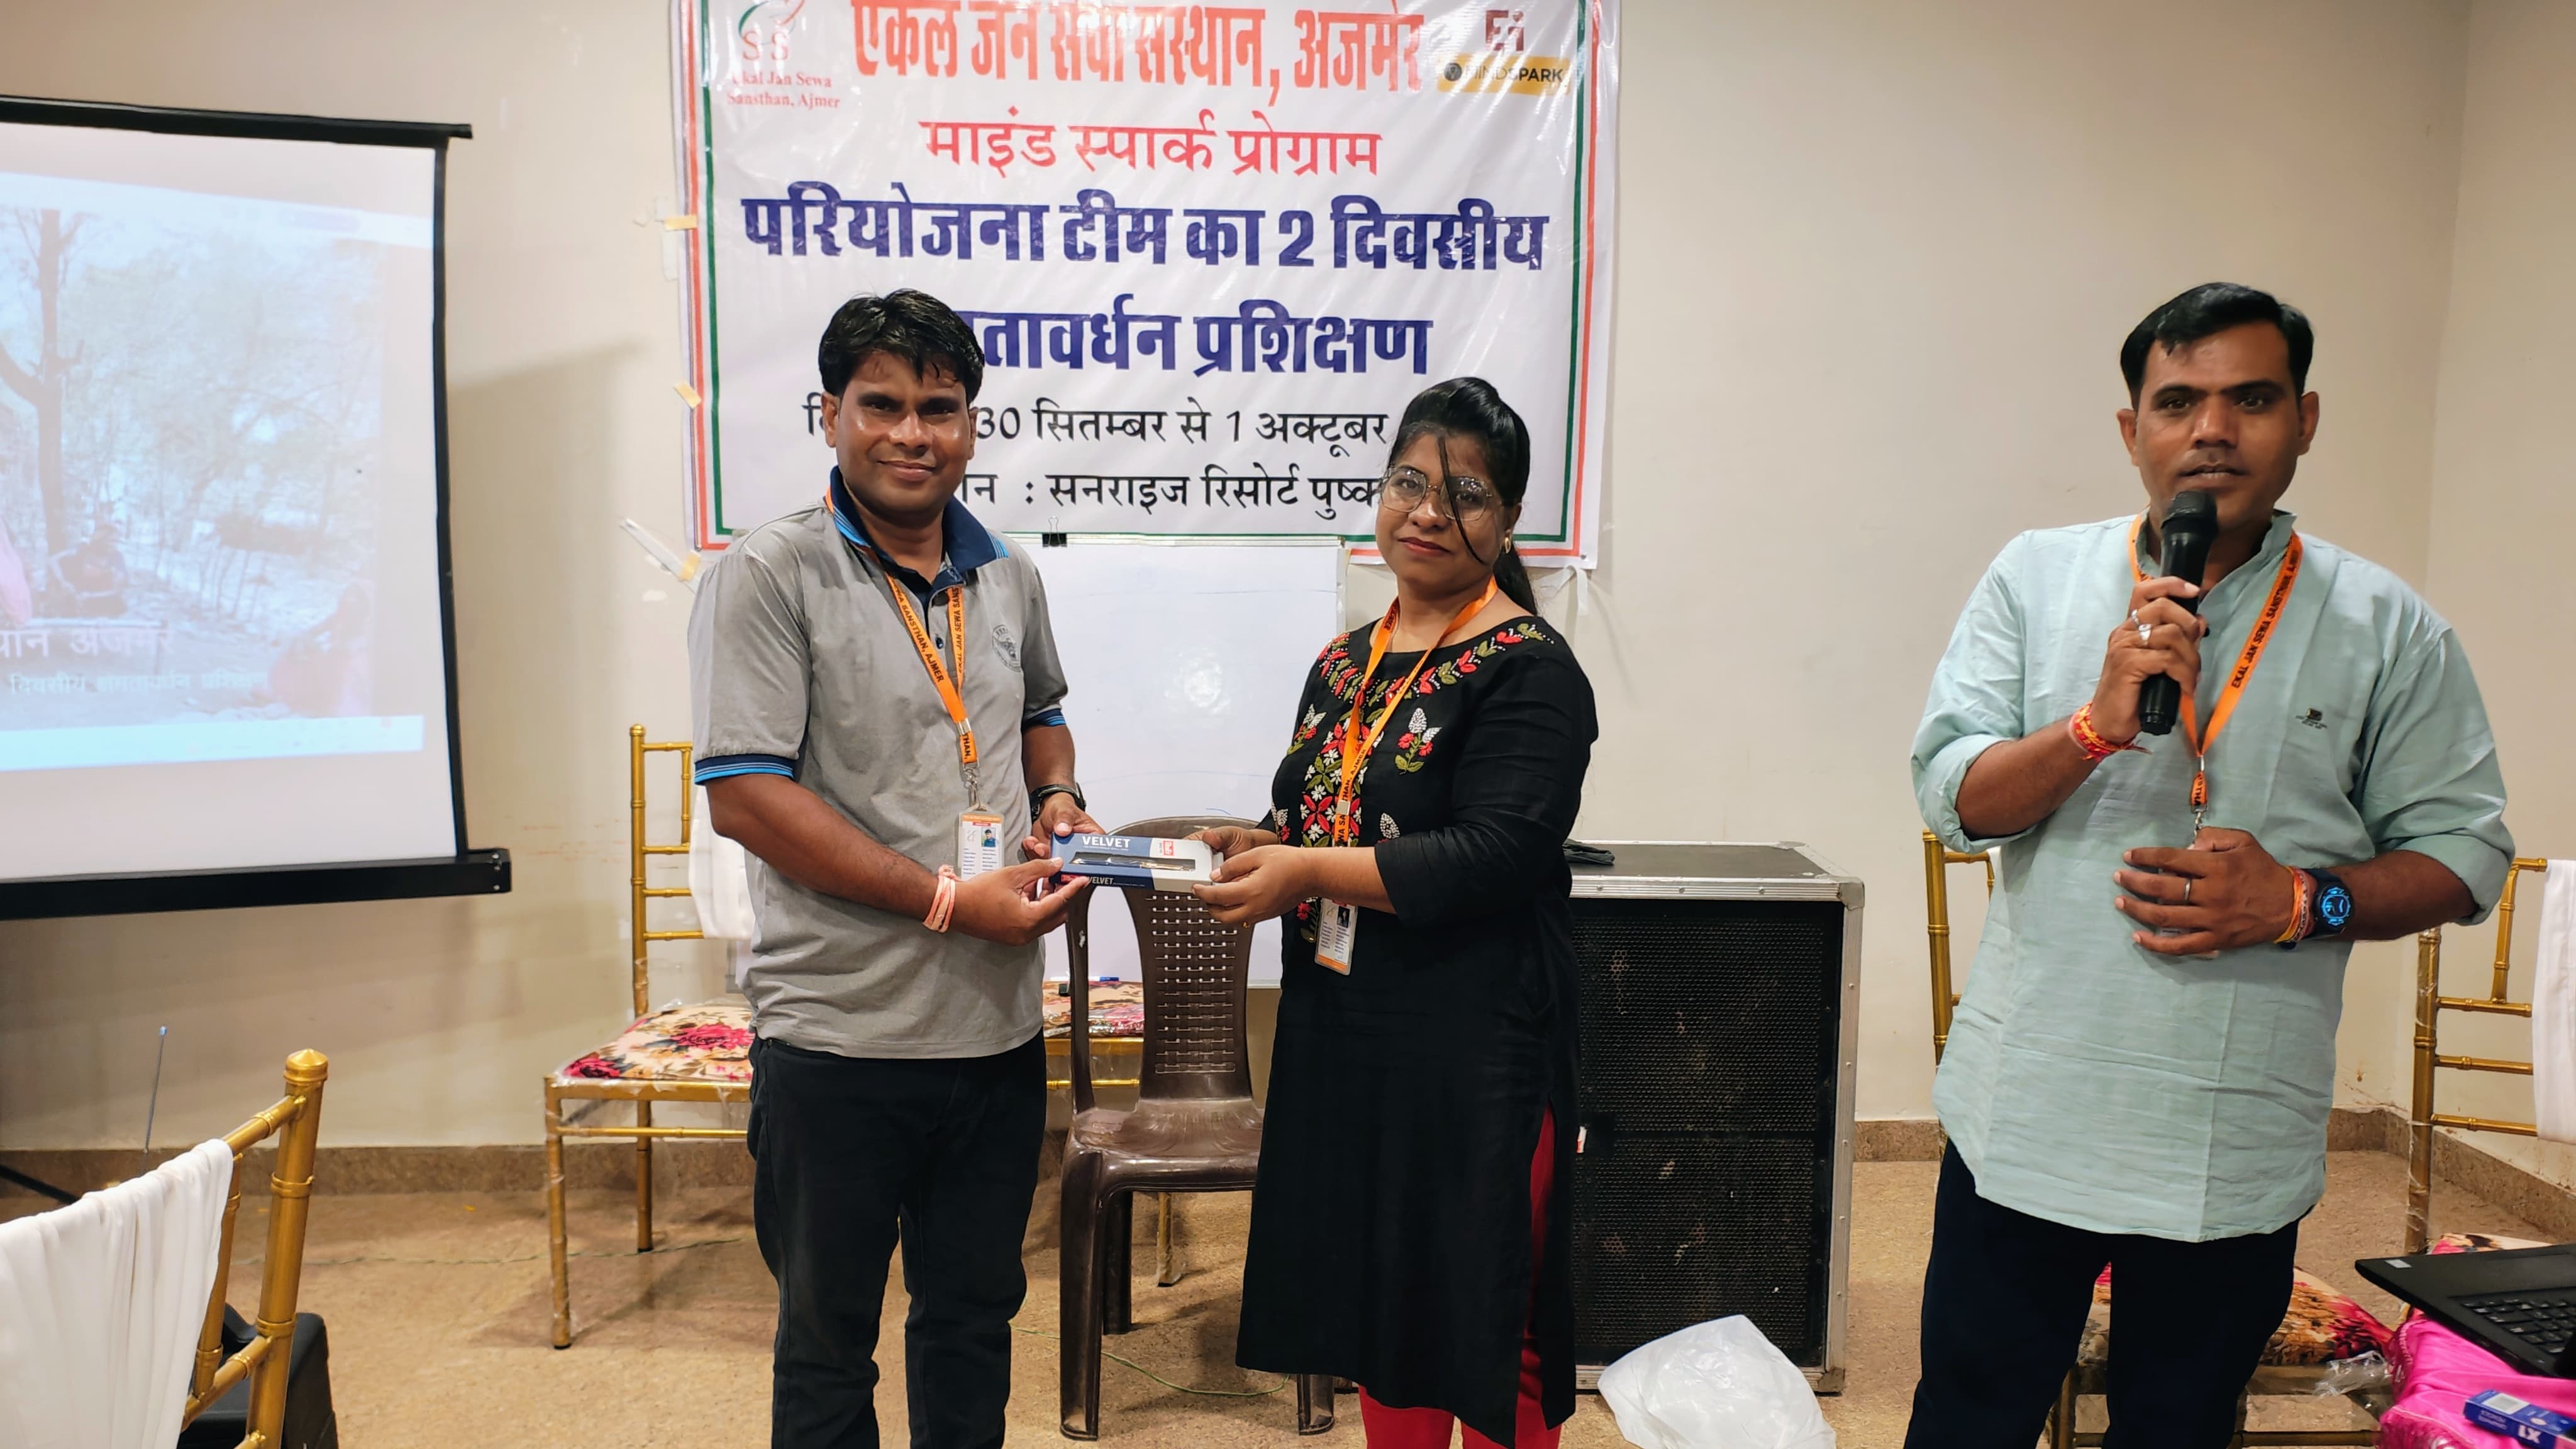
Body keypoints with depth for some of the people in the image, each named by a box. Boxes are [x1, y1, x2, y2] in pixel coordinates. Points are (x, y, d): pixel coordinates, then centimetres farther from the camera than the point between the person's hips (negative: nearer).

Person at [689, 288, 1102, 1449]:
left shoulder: (1009, 578, 8)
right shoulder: (768, 578, -10)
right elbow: (744, 794, -17)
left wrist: (1056, 796, 4)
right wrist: (948, 900, -20)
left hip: (999, 1028, 5)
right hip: (839, 1036, -5)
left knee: (973, 1313, 20)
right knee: (827, 1337, 14)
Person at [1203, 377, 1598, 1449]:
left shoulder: (1528, 671, -11)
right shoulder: (1346, 664, 11)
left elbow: (1497, 857, -20)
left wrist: (1305, 871, -20)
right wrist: (1254, 848, -2)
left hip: (1470, 1045, -7)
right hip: (1342, 1029, 7)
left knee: (1477, 1315, 6)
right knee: (1375, 1296, 17)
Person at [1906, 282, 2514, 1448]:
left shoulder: (2387, 629, 0)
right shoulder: (2036, 578, 1)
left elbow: (2465, 849, 2)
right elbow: (1951, 796, -5)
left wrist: (2304, 900, -16)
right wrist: (2099, 724, -22)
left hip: (2239, 1148, 0)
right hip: (2026, 1118, 0)